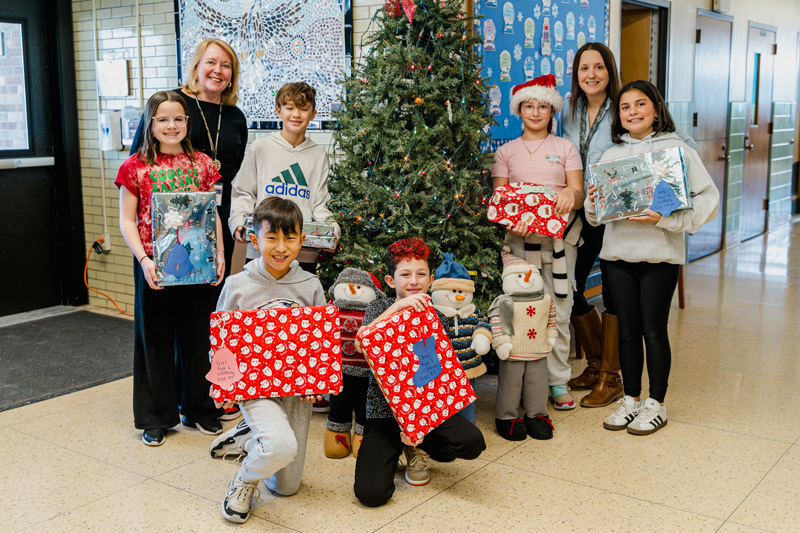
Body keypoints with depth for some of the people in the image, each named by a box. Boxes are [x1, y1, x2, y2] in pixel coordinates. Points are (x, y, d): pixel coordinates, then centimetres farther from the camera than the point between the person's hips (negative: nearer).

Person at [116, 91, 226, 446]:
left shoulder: (202, 163, 5)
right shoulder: (136, 167, -2)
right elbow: (126, 219, -2)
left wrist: (219, 253, -2)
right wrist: (143, 260, -14)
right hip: (154, 265, -2)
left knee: (197, 336, 11)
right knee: (155, 338, 7)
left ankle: (199, 409, 28)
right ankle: (156, 417, 20)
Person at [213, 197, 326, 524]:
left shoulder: (310, 286, -2)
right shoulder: (238, 285, -6)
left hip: (297, 386, 3)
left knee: (287, 487, 10)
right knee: (282, 446, -33)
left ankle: (250, 440, 40)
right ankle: (243, 481, 2)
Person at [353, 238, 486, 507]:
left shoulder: (434, 316, 5)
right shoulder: (380, 307, 2)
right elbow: (360, 345, -19)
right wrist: (397, 307, -27)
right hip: (384, 411, -2)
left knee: (472, 442, -25)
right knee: (371, 493, -21)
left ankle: (417, 447, 7)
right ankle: (392, 450, 15)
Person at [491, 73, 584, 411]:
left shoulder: (565, 148, 13)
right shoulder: (506, 152, 13)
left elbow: (578, 193, 5)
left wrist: (571, 194, -20)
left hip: (560, 234, 0)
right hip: (520, 236, 0)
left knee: (558, 310, -1)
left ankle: (558, 381, 8)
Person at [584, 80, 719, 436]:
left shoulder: (677, 149, -1)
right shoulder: (611, 155, 10)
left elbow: (707, 198, -7)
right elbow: (595, 214, 14)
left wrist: (665, 218, -19)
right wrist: (594, 202, -10)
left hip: (661, 253, -3)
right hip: (618, 252, 3)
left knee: (654, 329, 3)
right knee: (627, 329, 10)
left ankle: (656, 404, 18)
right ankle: (631, 398, 24)